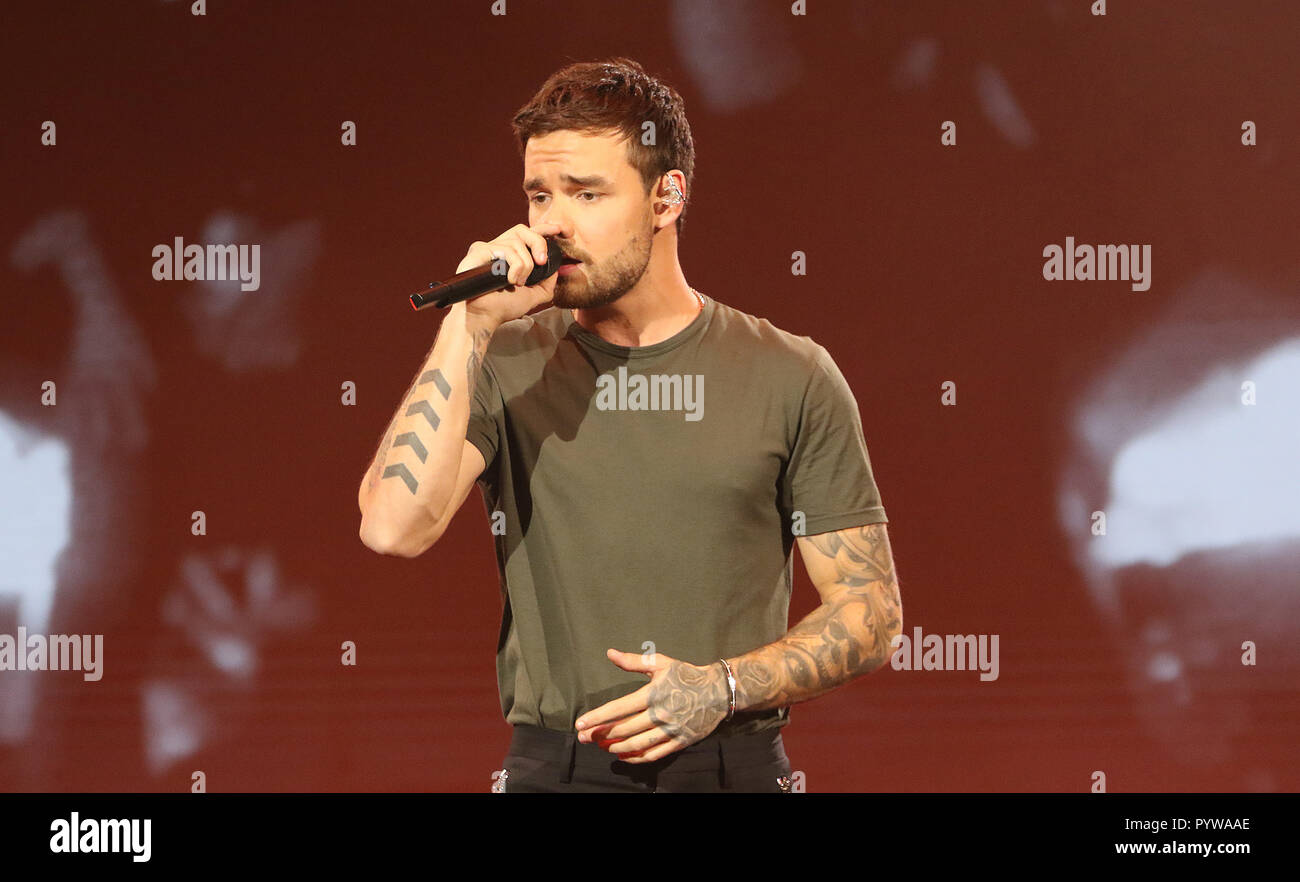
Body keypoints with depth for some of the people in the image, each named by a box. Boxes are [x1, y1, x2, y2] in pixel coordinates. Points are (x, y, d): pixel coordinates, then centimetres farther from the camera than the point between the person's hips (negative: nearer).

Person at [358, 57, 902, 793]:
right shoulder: (505, 367, 4)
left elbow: (871, 615, 2)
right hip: (555, 767, 0)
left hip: (736, 767, 0)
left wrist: (723, 689, -12)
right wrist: (471, 325, -12)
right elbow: (395, 526, -13)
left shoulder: (792, 379, 2)